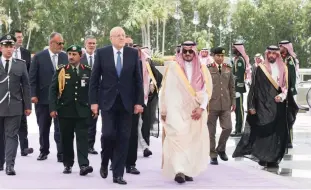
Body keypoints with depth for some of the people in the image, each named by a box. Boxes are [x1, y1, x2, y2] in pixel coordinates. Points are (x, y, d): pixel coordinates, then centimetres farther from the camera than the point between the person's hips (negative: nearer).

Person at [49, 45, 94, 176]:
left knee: (82, 137, -7)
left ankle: (84, 165, -11)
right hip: (65, 110, 1)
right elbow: (53, 90, 1)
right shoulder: (61, 71, 4)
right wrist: (53, 108, -7)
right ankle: (68, 164, 18)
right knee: (66, 138, 8)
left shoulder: (88, 71, 5)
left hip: (82, 111, -1)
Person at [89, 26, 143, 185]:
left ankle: (118, 174, 9)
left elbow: (138, 79, 5)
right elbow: (94, 79, 1)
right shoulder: (101, 53, 0)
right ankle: (104, 163, 19)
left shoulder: (133, 53, 3)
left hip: (126, 102, 2)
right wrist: (93, 101, -5)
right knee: (108, 134, -10)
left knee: (123, 138, 1)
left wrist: (139, 102, 0)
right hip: (108, 101, -1)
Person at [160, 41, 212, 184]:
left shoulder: (202, 69, 8)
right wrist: (163, 110, -2)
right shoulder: (173, 67, 1)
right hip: (176, 110, -3)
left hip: (194, 111, 3)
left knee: (192, 141, 4)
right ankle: (179, 171, -22)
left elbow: (206, 90, 3)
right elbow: (166, 90, 0)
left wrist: (201, 107, -10)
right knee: (178, 138, -16)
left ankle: (188, 171, 13)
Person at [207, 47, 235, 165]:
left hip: (225, 104, 3)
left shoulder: (228, 69, 10)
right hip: (211, 104, -3)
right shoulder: (208, 69, -2)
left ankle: (221, 149, 21)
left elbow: (232, 86, 13)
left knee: (228, 128, -3)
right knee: (211, 131, 3)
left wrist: (233, 101, 9)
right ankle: (213, 155, 15)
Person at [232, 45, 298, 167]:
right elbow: (254, 88, -1)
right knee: (262, 132, -6)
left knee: (277, 132, 3)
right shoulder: (260, 69, 0)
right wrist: (251, 106, -6)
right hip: (263, 106, -3)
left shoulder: (283, 69, 9)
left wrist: (282, 96, -12)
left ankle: (273, 158, 10)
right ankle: (262, 157, 1)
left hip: (278, 106, 3)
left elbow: (286, 87, 9)